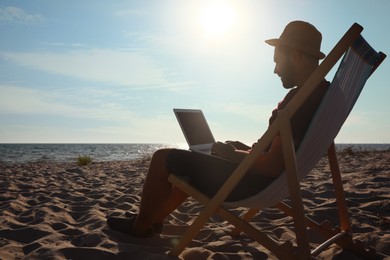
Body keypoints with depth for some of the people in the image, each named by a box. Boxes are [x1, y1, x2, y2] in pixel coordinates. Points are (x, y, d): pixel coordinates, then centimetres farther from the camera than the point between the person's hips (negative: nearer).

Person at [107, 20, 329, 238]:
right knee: (193, 160, 25)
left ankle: (140, 226, 19)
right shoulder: (322, 92, 8)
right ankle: (153, 219, 33)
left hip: (256, 181, -10)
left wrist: (233, 154, -11)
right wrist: (246, 150, 10)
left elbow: (272, 165, -28)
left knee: (163, 158, -2)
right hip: (268, 179, 10)